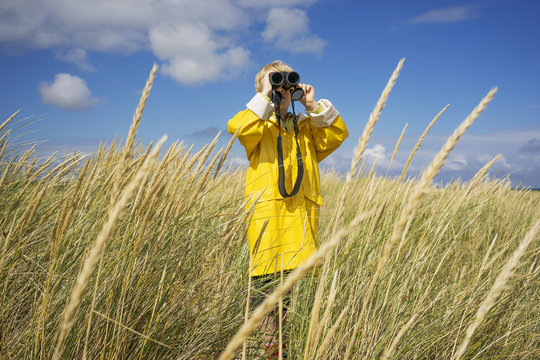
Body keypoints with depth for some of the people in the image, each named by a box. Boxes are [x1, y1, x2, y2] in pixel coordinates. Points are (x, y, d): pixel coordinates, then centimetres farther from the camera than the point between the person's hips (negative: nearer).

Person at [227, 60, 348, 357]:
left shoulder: (307, 127, 22)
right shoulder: (259, 124, 11)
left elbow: (338, 134, 9)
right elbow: (238, 128, -10)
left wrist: (314, 105, 5)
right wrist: (265, 98, -8)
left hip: (302, 215, 3)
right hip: (267, 212, -3)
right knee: (266, 279, -5)